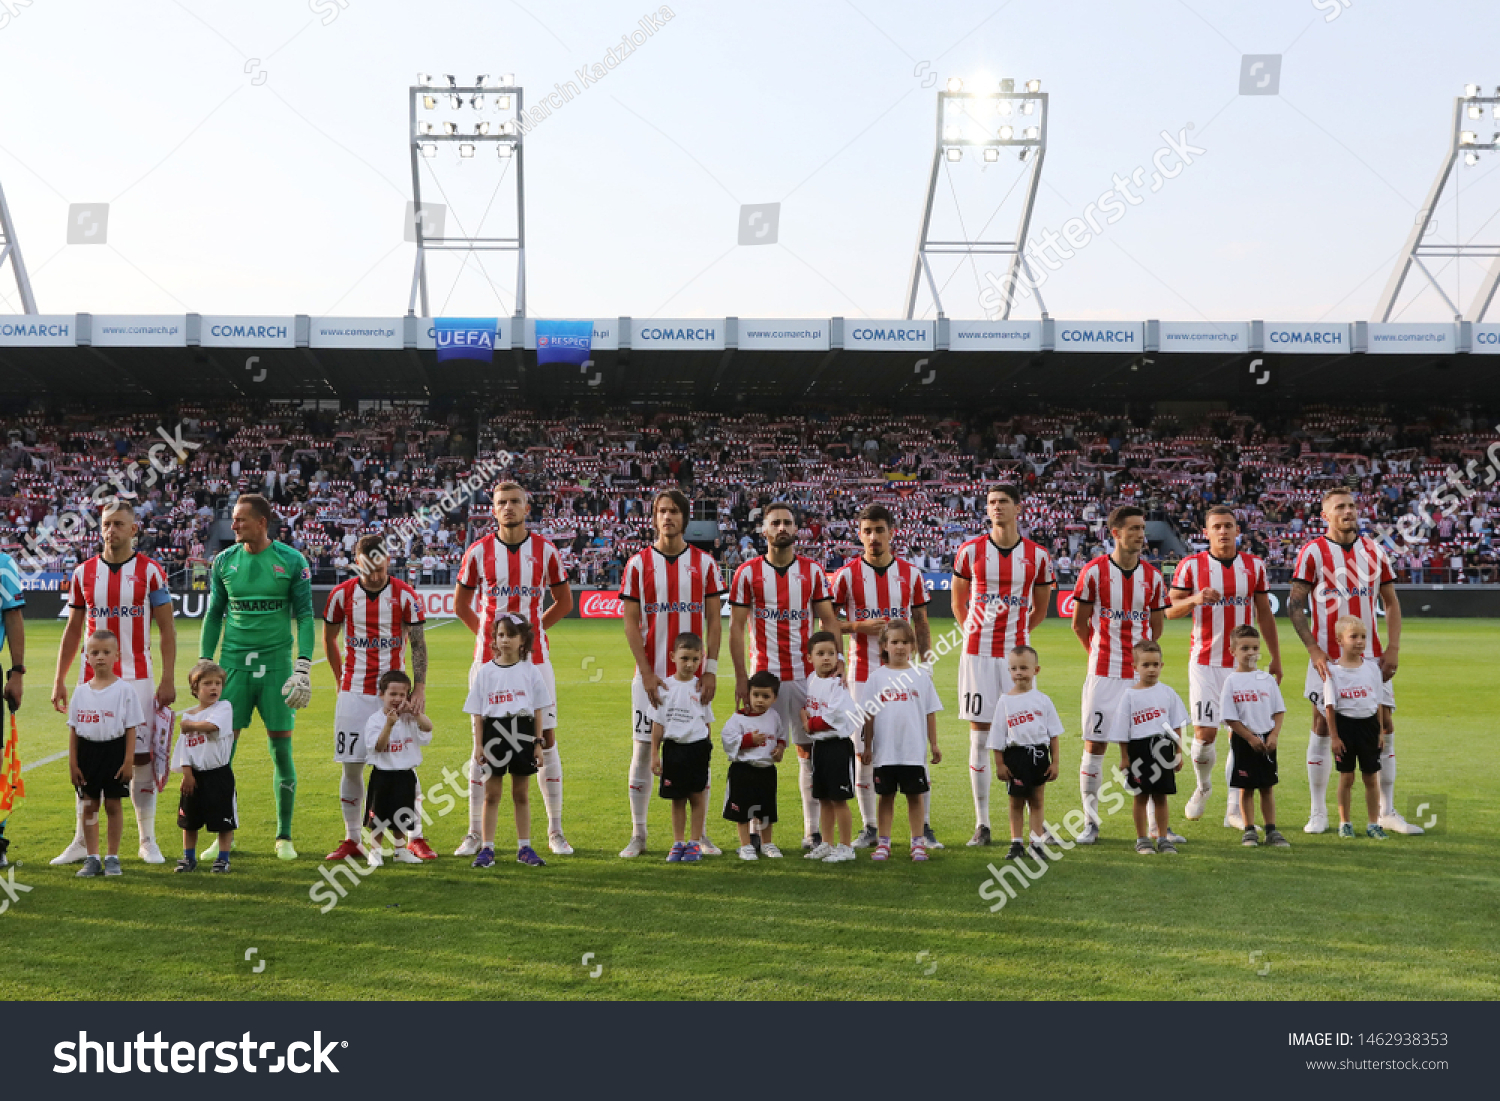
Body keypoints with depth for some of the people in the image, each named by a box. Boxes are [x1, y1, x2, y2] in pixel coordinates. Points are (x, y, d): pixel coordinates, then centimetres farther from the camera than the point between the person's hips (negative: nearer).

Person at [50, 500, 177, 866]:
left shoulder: (150, 572, -1)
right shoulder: (84, 572, 7)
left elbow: (167, 629, 0)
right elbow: (73, 630, 13)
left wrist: (168, 680, -6)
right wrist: (59, 680, 10)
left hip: (137, 678, -2)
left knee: (142, 757, -1)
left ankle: (148, 841, 10)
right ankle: (82, 842, 12)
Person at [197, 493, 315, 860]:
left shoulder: (292, 561, -1)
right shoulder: (224, 561, 7)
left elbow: (305, 616, 0)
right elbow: (213, 615, 14)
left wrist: (303, 668, -8)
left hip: (276, 665, -2)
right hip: (234, 665, 2)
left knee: (281, 750, 1)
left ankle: (284, 837, 14)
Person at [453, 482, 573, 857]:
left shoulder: (545, 550, 3)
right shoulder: (478, 552, 2)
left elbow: (564, 601, 15)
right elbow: (460, 604, 14)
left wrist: (533, 629, 8)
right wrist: (486, 634, 7)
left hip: (534, 659, 0)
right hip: (489, 660, 0)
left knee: (546, 739, 1)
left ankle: (555, 832, 10)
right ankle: (475, 833, 11)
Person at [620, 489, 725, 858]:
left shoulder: (704, 562, 5)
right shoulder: (639, 562, 2)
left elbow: (714, 621, 5)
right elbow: (631, 623, 0)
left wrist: (711, 669, -4)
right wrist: (646, 672, -8)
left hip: (693, 674, 1)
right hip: (650, 674, -1)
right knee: (643, 749, 1)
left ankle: (699, 834, 13)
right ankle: (638, 834, 11)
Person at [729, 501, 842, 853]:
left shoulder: (813, 571, 7)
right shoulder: (748, 573, 1)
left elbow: (828, 621, 8)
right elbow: (736, 626, 1)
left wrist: (836, 660, -5)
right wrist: (741, 677, -5)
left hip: (807, 673, 2)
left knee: (809, 750, 3)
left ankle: (812, 831, 10)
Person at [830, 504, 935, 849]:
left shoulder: (911, 574, 6)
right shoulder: (846, 575, 0)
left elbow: (922, 626, 11)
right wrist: (860, 626, -13)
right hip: (863, 674, -1)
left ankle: (924, 825, 9)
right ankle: (869, 827, 13)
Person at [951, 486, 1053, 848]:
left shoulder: (1037, 557, 2)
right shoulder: (970, 551, 1)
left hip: (1017, 654, 0)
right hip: (977, 655, 0)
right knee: (979, 738, 2)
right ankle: (982, 823, 9)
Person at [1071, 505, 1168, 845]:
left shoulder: (1152, 575, 6)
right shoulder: (1094, 571, -4)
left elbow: (1155, 627, 15)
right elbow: (1079, 623, 4)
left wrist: (1144, 657, 12)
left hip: (1142, 674, 2)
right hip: (1104, 674, -2)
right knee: (1095, 744, 0)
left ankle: (1159, 824, 12)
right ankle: (1091, 822, 12)